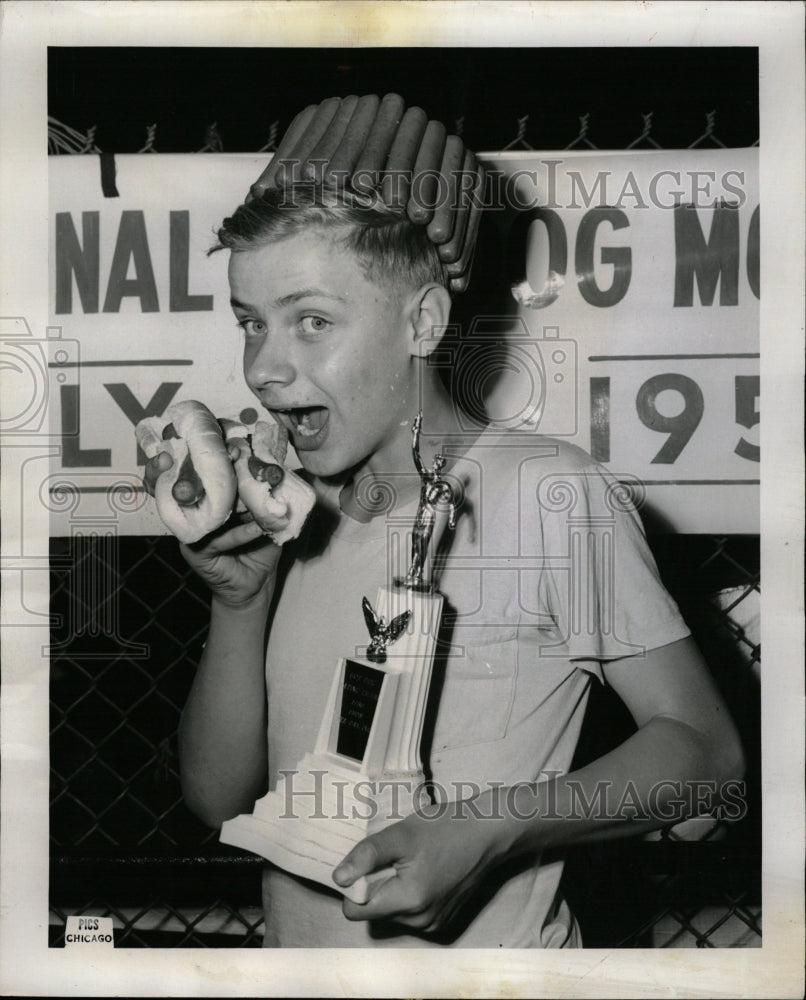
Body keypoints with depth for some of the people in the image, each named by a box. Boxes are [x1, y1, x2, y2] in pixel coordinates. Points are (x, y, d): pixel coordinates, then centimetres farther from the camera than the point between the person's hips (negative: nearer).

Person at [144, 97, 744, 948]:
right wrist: (239, 603, -17)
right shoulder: (292, 519, -1)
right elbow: (218, 799, -2)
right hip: (291, 951, 5)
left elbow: (703, 746, -13)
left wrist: (489, 828, -26)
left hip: (493, 961, -5)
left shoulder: (548, 492, -17)